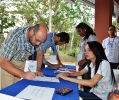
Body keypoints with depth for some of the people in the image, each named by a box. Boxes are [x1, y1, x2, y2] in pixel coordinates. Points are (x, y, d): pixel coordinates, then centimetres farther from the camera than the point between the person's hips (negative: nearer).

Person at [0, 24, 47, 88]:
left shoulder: (37, 36, -17)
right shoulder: (15, 36, -34)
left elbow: (39, 53, -1)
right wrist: (23, 74, -40)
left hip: (21, 61, 4)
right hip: (7, 62, -4)